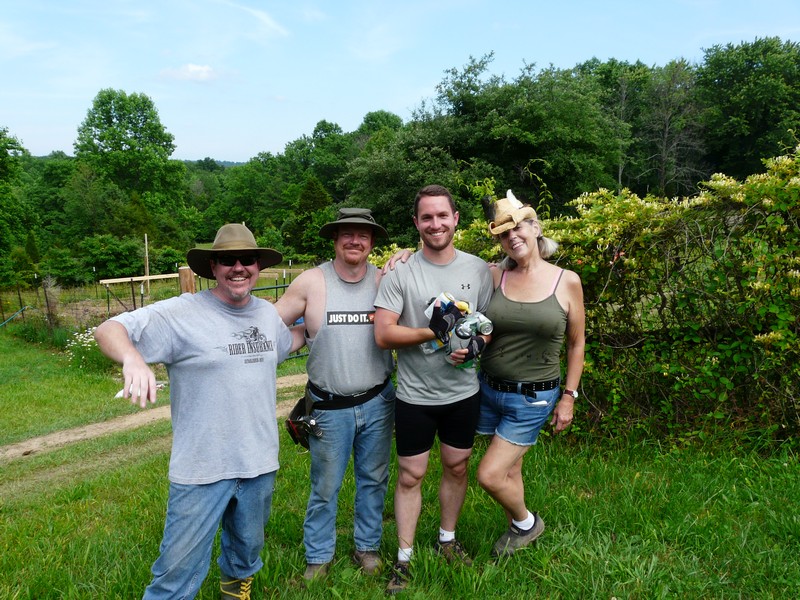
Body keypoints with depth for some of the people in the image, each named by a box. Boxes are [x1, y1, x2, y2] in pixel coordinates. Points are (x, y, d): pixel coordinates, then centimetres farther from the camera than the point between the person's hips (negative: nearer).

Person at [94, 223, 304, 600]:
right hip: (201, 469, -5)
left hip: (259, 463, 6)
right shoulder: (183, 313, -16)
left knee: (248, 545, 27)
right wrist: (133, 358, -41)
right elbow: (108, 330, -22)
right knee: (179, 569, 3)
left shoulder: (267, 313, 5)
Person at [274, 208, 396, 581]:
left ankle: (368, 546, 37)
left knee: (373, 479, 17)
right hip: (330, 407, -2)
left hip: (377, 402, 2)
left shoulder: (385, 279, -3)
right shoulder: (312, 282, -8)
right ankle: (318, 556, 31)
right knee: (325, 486, 11)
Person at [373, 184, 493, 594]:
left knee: (457, 467, 17)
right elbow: (383, 334, -16)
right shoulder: (401, 272, -11)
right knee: (411, 475, 7)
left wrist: (477, 343, -15)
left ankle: (447, 539, 40)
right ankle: (404, 559, 24)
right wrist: (435, 332, -23)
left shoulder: (478, 269, -1)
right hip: (415, 396, -3)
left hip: (463, 392, 3)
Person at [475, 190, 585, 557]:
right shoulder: (494, 277, -3)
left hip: (533, 398, -3)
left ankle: (526, 522, 25)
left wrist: (569, 396, 0)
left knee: (489, 476, -5)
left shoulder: (567, 282, -6)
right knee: (509, 469, 18)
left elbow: (576, 344, 2)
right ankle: (517, 530, 43)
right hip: (489, 389, 3)